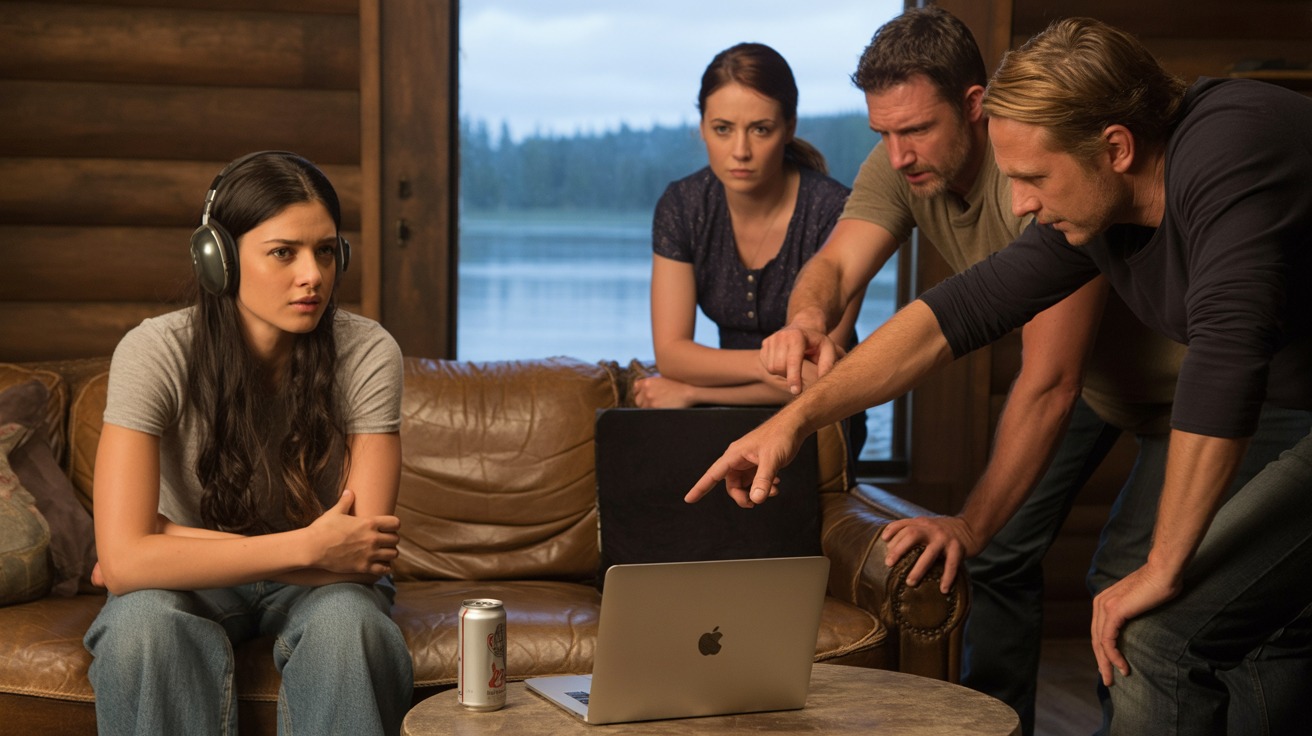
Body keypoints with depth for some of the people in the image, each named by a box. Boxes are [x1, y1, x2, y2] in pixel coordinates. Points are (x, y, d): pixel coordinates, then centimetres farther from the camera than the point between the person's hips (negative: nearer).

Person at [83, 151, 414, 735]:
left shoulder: (367, 353, -19)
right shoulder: (156, 353, -22)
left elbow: (363, 552, -22)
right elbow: (123, 562, -31)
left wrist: (174, 539, -22)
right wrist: (307, 546, -30)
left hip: (316, 582, 0)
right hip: (196, 587, 0)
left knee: (348, 620, -34)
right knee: (141, 619, -34)